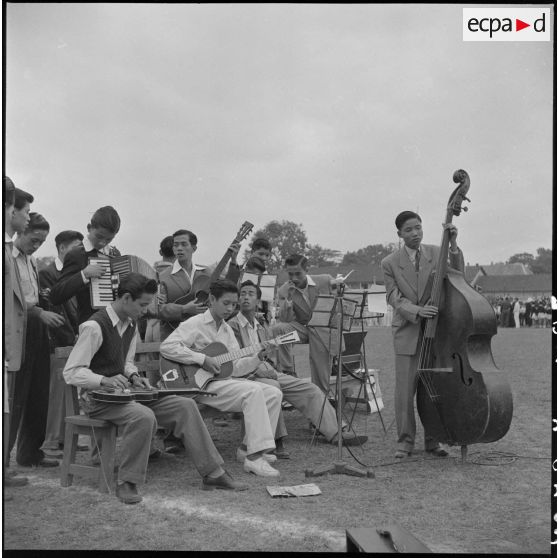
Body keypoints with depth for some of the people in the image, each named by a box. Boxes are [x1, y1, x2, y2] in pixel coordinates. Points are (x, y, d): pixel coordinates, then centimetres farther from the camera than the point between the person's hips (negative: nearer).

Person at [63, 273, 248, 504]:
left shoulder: (131, 325, 9)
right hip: (97, 398, -8)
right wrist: (104, 380, -30)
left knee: (185, 405, -7)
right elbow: (71, 372, -18)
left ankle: (213, 474, -2)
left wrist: (133, 376, 0)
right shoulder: (95, 327, -18)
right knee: (143, 416, -37)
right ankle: (126, 483, -20)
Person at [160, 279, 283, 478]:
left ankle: (248, 447, 0)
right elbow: (167, 347, -21)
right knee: (253, 391, -28)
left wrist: (258, 357, -6)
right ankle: (254, 457, -32)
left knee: (273, 394, -5)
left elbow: (235, 367, 11)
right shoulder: (195, 324, -6)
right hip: (203, 385, -8)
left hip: (226, 380, 8)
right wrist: (202, 359, -23)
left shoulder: (227, 330, 18)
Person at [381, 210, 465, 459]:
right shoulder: (390, 263, -1)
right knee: (404, 391, -1)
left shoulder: (436, 253, 3)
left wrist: (453, 245, -22)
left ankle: (432, 440, 20)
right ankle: (405, 441, 13)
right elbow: (394, 297, -5)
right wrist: (417, 310, -23)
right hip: (407, 334, -1)